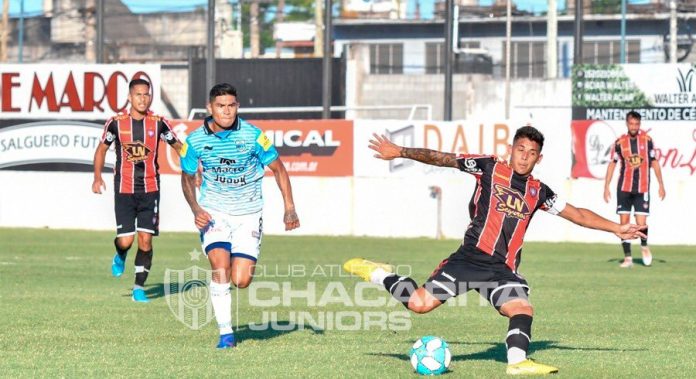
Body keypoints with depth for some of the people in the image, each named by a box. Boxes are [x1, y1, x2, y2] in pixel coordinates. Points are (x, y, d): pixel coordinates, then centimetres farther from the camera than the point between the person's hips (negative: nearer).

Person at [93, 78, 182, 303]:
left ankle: (139, 288, 9)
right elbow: (102, 149, 11)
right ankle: (120, 257, 31)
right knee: (125, 240, -7)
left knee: (145, 240, -4)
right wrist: (97, 177, 3)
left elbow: (178, 146, 10)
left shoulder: (158, 123, -1)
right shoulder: (116, 123, -3)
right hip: (124, 189, -1)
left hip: (150, 189, 1)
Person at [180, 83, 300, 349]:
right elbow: (188, 177, 9)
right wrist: (195, 209, -8)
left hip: (248, 213, 0)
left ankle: (240, 264, 31)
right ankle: (226, 333, -10)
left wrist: (289, 208, -9)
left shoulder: (253, 135, -12)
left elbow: (278, 168, -1)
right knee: (220, 267, -21)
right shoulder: (195, 140, -7)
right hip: (213, 212, 0)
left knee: (241, 281, -8)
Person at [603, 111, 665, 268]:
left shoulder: (647, 140, 0)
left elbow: (654, 162, 7)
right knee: (623, 222, -2)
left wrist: (661, 185, 5)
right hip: (624, 188, 1)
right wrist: (606, 187, 0)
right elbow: (612, 164, 4)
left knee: (641, 224, -7)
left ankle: (644, 246, 24)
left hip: (642, 188, -1)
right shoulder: (620, 142, -1)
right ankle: (627, 258, 6)